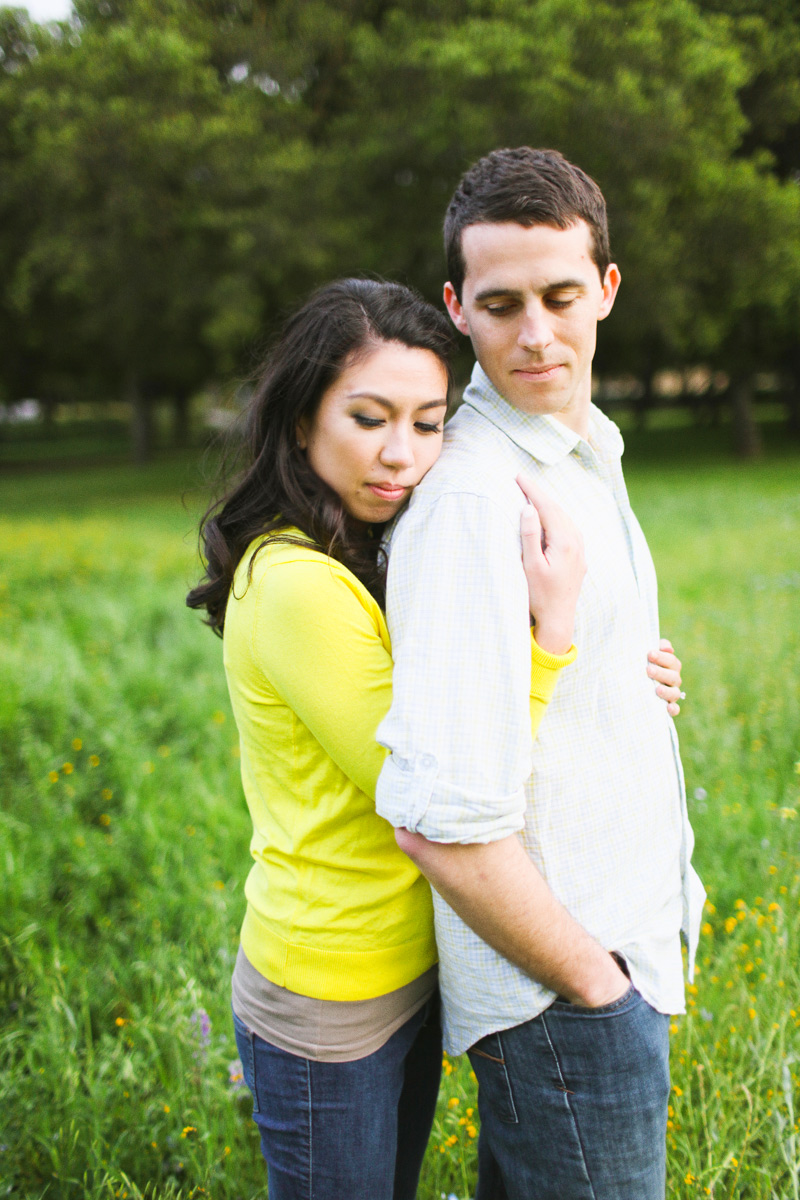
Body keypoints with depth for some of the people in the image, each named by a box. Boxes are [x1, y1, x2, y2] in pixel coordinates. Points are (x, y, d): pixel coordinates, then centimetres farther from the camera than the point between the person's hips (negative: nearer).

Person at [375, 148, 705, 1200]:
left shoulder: (584, 459, 9)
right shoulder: (473, 499, -23)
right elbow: (441, 818, -28)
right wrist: (592, 986, -17)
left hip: (617, 948, 9)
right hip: (561, 994, -9)